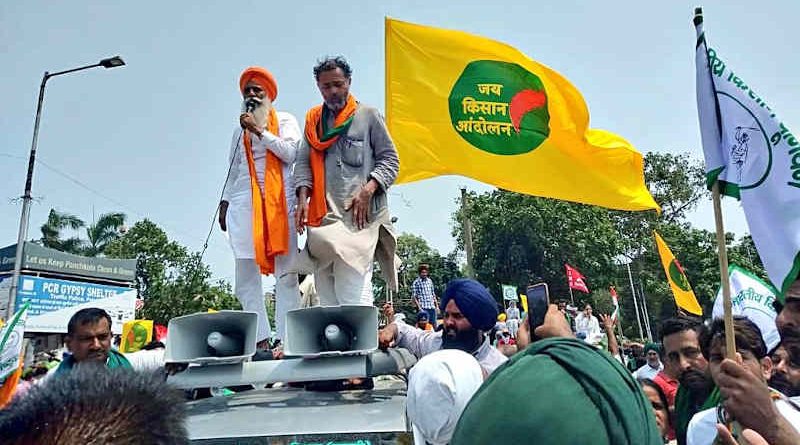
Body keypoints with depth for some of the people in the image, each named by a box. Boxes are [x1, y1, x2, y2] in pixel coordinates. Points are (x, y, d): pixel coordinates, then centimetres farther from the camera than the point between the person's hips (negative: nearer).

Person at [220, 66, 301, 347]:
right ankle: (261, 340, -1)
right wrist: (225, 202, 15)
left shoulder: (285, 120, 14)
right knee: (246, 276, -4)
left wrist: (259, 130, -4)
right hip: (244, 202, 4)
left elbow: (290, 153, -4)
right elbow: (233, 171, 25)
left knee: (286, 273, -9)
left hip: (279, 200, -4)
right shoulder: (240, 130, 26)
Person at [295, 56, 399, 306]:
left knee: (353, 293, -15)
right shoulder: (313, 119, 21)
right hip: (322, 215, 4)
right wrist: (303, 198, -2)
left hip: (359, 215, -4)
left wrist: (368, 191, -10)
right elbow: (303, 162, 15)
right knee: (326, 298, 2)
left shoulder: (368, 115, 10)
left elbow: (390, 160, 6)